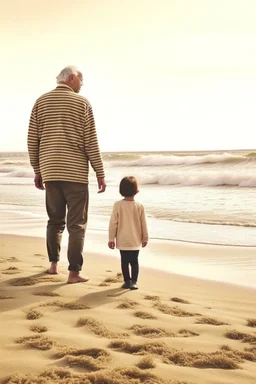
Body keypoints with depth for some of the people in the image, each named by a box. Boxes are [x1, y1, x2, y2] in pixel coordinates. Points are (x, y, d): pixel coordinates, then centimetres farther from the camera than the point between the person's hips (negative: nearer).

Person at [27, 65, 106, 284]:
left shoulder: (41, 102, 6)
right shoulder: (82, 103, -3)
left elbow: (32, 140, 5)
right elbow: (91, 143, -6)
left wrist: (37, 170, 13)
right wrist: (100, 173, -1)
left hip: (50, 171, 4)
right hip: (75, 172, -4)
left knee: (55, 220, 19)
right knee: (77, 224, 1)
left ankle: (53, 264, 24)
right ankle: (74, 272, -2)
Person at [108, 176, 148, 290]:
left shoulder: (117, 205, -10)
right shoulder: (139, 206, -7)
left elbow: (113, 223, -7)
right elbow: (143, 224, 1)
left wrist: (111, 239, 2)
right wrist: (145, 238, 14)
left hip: (122, 241, 0)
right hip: (135, 241, 0)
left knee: (124, 261, 10)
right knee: (134, 261, 7)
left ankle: (127, 281, 15)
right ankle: (133, 281, -1)